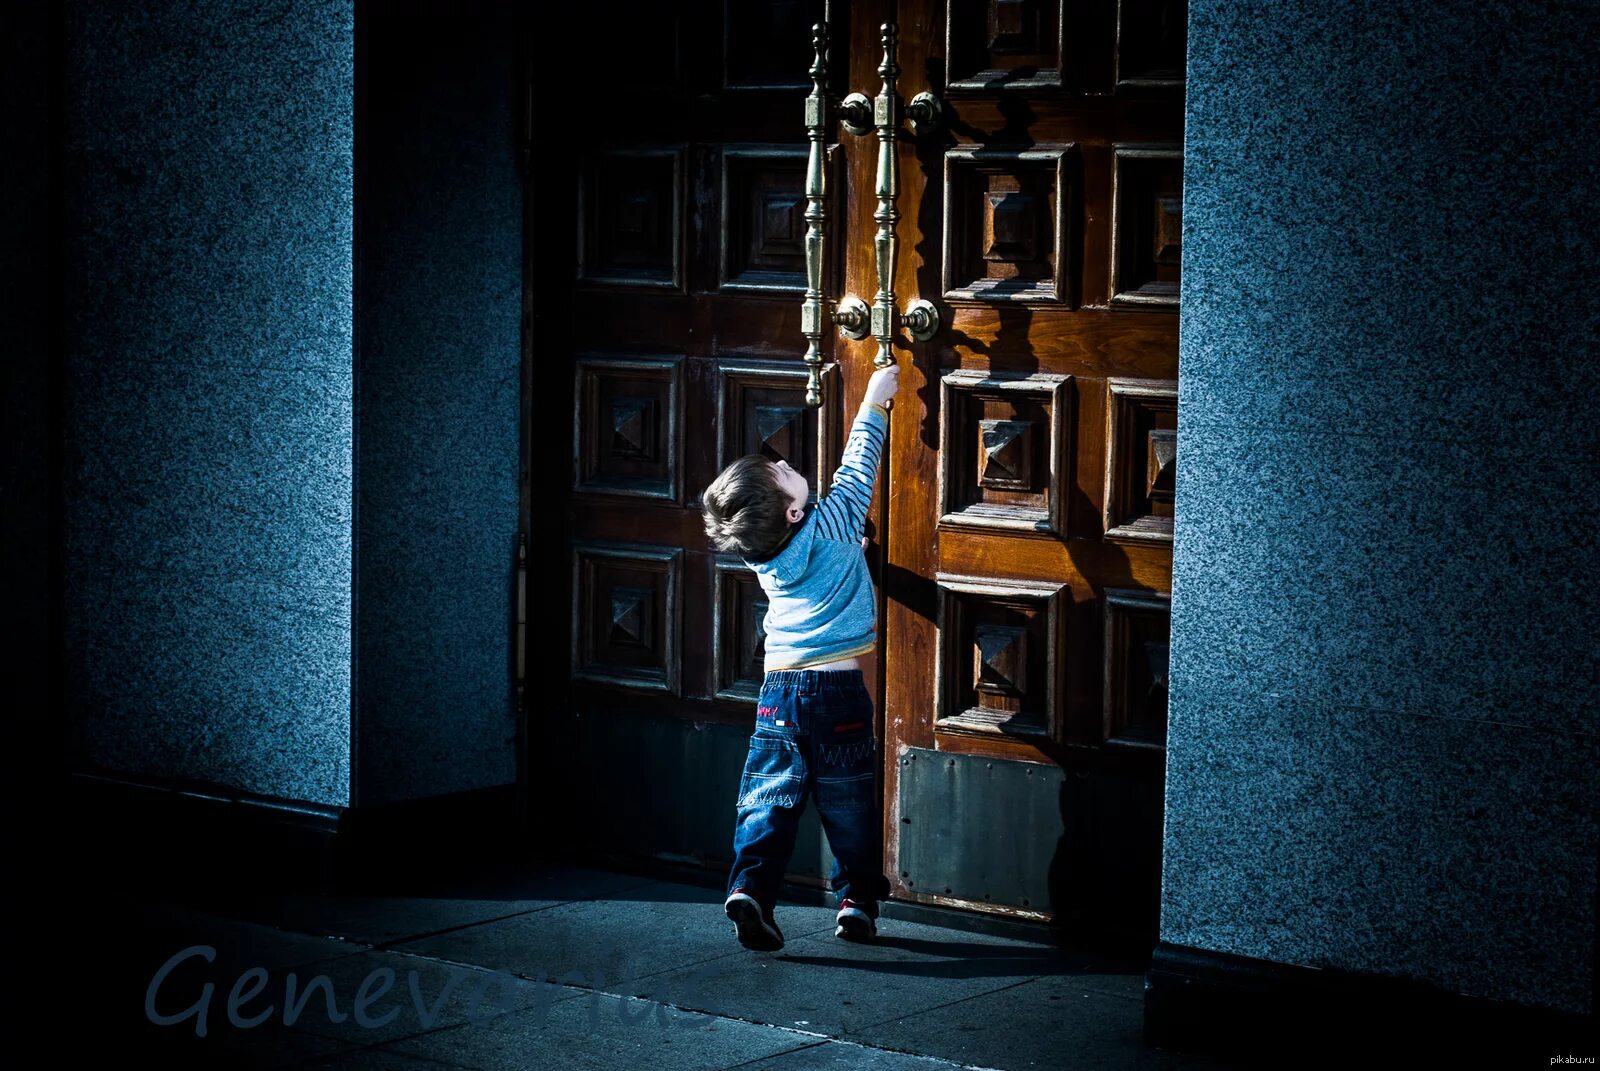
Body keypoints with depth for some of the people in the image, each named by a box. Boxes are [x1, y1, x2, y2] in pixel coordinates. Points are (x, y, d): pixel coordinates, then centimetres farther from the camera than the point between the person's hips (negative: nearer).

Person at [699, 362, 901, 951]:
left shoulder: (762, 554, 3)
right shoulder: (829, 527, -11)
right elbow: (856, 470, 3)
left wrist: (850, 545, 37)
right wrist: (873, 404, 12)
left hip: (779, 692, 3)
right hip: (839, 692, -3)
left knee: (768, 799, 4)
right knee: (850, 803, 10)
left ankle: (751, 887, -13)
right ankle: (858, 900, 14)